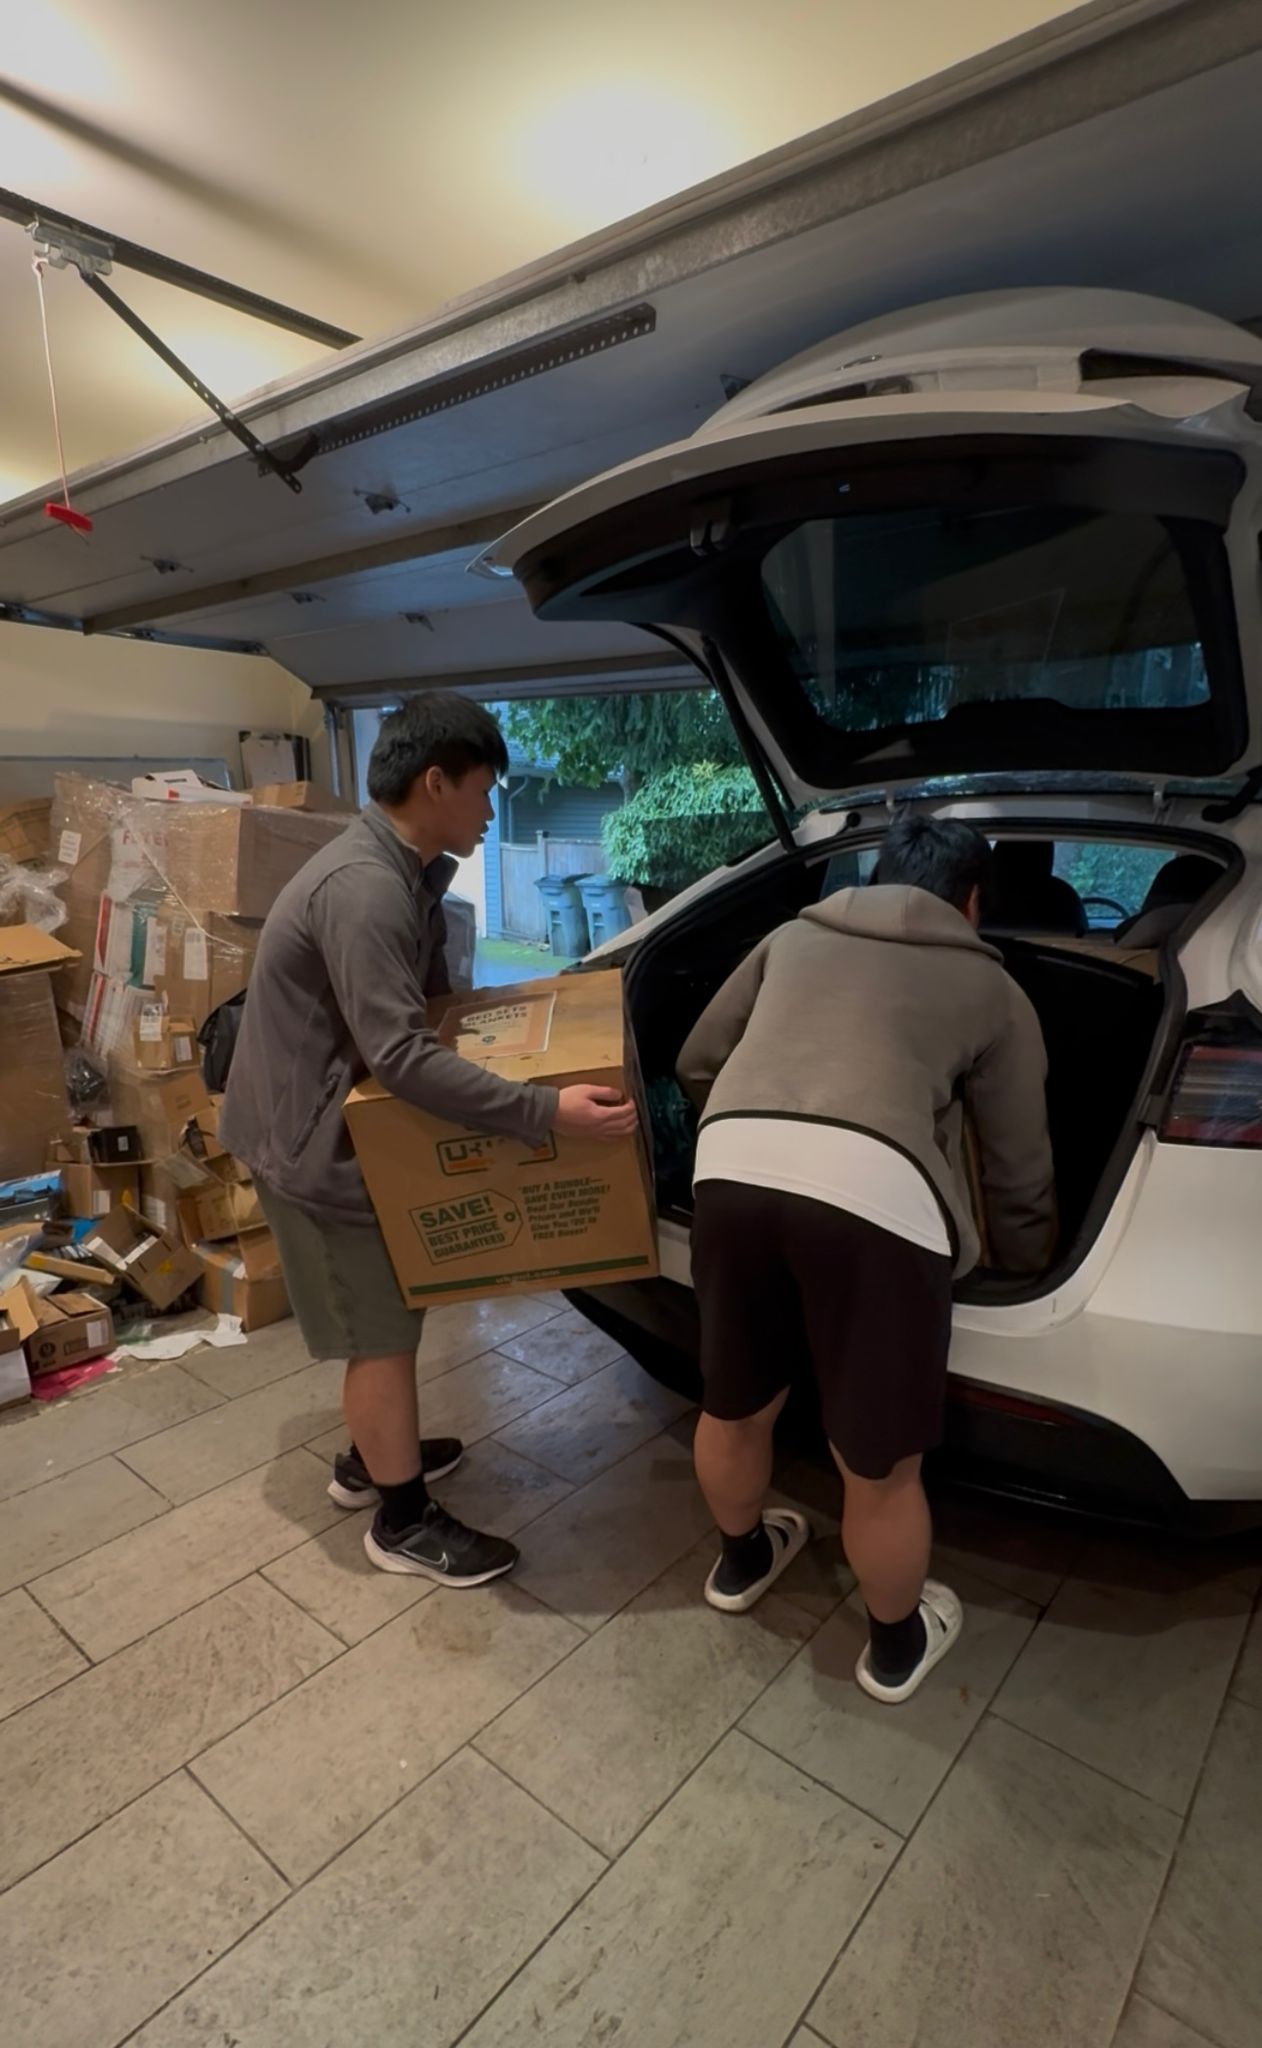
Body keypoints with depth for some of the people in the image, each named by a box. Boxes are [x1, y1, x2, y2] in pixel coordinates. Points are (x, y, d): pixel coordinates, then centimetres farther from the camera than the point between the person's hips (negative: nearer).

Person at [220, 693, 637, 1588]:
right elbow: (403, 1056, -34)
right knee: (383, 1331, 3)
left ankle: (370, 1459, 42)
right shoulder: (363, 887, -28)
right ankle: (405, 1523, 22)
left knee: (387, 1313, 22)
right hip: (310, 1137, -10)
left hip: (343, 1121, 10)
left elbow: (430, 1001, 15)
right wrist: (544, 1111, -37)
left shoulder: (408, 872, 5)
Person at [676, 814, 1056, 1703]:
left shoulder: (794, 936, 28)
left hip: (734, 1168, 4)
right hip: (876, 1195, -3)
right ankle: (896, 1645, 45)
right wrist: (1027, 1264, 44)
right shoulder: (991, 988, 21)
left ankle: (741, 1562, 55)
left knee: (733, 1408, 28)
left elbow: (698, 1063, 30)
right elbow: (1019, 1169, 25)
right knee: (881, 1469, 19)